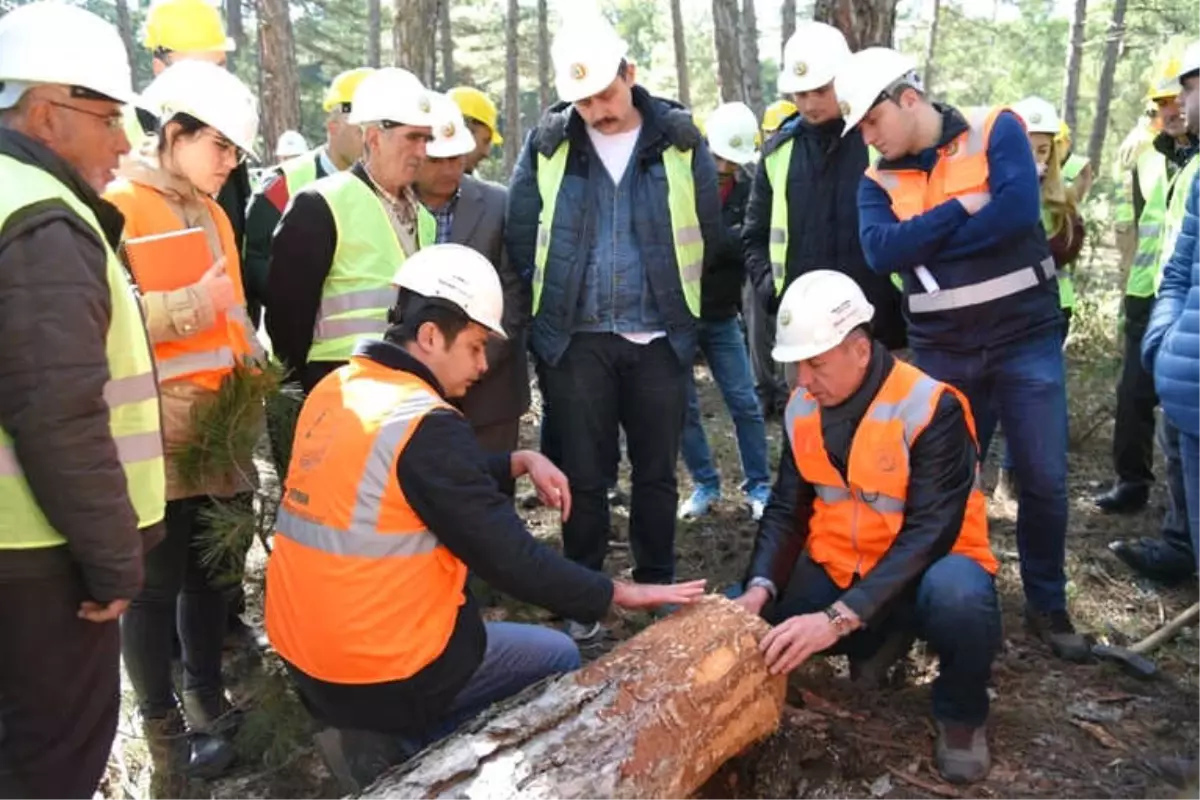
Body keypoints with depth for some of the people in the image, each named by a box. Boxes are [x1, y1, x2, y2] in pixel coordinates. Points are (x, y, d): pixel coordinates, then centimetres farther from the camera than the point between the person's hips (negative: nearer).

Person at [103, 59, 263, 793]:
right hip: (157, 437, -7)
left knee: (212, 574, 15)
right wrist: (190, 307, -18)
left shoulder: (214, 215, 16)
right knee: (156, 586, 4)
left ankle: (206, 705, 31)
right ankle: (162, 729, 20)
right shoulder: (118, 205, -9)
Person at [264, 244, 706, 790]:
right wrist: (620, 594, -9)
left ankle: (416, 740, 19)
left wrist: (520, 462, 4)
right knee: (559, 659, 11)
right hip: (379, 674, -7)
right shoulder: (424, 425, -21)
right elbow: (509, 557, -19)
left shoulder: (336, 390, 4)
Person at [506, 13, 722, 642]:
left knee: (656, 472, 11)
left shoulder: (680, 140, 0)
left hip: (659, 338, 1)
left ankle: (658, 589, 28)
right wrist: (552, 308, 5)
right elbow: (522, 237, 4)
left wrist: (672, 298, 9)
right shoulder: (546, 144, -1)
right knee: (583, 475, 7)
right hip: (576, 339, 0)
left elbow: (707, 233, 6)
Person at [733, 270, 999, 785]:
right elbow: (787, 509, -1)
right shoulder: (802, 408, -4)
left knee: (960, 598, -39)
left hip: (925, 567, -6)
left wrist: (839, 618, -38)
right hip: (838, 568, 6)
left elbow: (929, 534, -29)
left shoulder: (932, 409, -23)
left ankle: (961, 716, -5)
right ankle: (880, 639, 15)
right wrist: (760, 587, -20)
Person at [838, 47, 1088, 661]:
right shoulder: (878, 181, 3)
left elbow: (1018, 211, -21)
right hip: (941, 354, 3)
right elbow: (880, 252, -15)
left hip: (1026, 340, -2)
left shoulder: (995, 131, -5)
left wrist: (920, 242, -15)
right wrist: (961, 210, -17)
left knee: (1043, 482, 4)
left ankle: (1047, 606, 24)